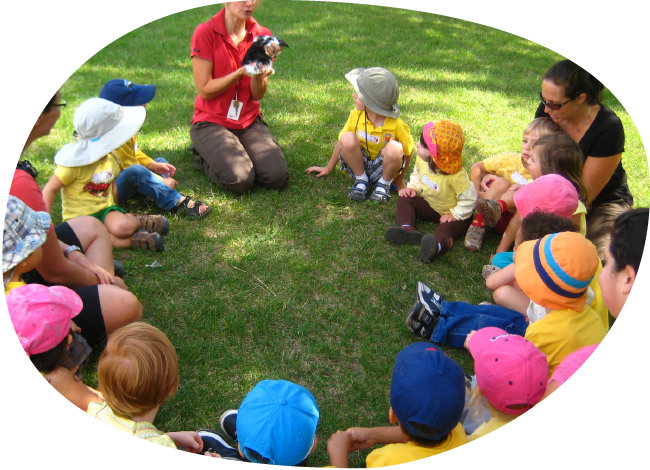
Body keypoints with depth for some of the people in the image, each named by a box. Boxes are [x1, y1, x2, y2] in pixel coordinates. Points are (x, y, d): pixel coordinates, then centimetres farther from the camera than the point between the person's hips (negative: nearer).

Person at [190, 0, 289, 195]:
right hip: (211, 122, -4)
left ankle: (238, 151, 12)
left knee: (277, 177, -18)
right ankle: (204, 156, 7)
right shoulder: (205, 33, -10)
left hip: (250, 121, 4)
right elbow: (205, 90, -12)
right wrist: (241, 72, -23)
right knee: (239, 180, -26)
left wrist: (258, 76, -21)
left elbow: (258, 95, 1)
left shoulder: (261, 35, 3)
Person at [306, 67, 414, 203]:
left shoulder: (396, 124, -20)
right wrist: (328, 168, 11)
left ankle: (384, 184, -5)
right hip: (358, 165, 2)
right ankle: (361, 180, -6)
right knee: (347, 139, -28)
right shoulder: (356, 115, -12)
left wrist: (399, 181, 1)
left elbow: (408, 153, -6)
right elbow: (341, 143, 1)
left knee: (395, 148, -34)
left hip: (383, 169, -2)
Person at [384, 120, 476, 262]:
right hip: (429, 205, 7)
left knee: (447, 229, -36)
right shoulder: (421, 160, -14)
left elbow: (469, 198, -25)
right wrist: (413, 187, -10)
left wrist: (455, 214, -22)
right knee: (404, 199, -9)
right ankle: (406, 228, -31)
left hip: (449, 213, -7)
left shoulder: (456, 176, -35)